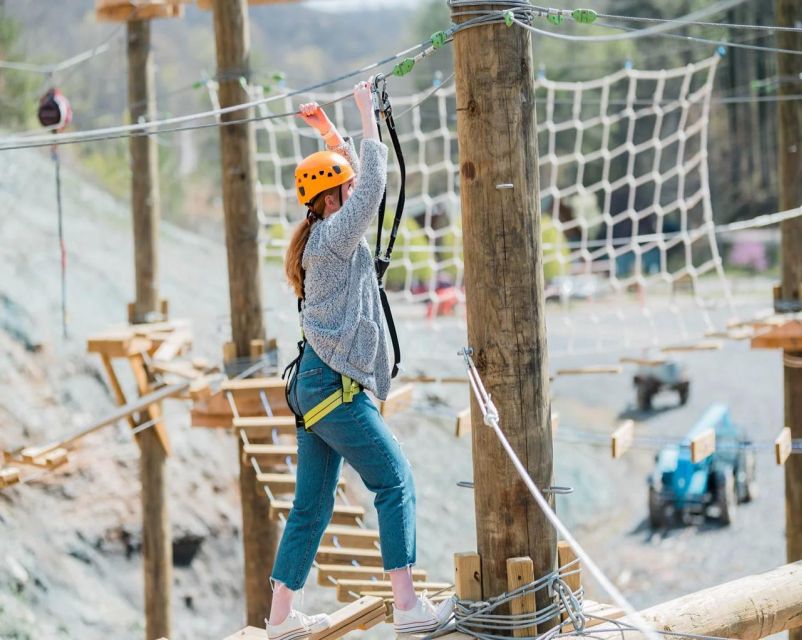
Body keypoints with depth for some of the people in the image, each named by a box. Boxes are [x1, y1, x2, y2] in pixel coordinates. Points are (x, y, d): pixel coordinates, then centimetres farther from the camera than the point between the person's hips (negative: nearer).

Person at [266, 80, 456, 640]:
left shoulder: (323, 236, 16)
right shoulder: (334, 236, -10)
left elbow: (358, 178, 30)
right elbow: (374, 181, -15)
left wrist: (330, 133, 25)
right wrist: (367, 113, -8)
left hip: (316, 385, 10)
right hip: (335, 387, -10)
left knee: (313, 504, 11)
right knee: (396, 483, -8)